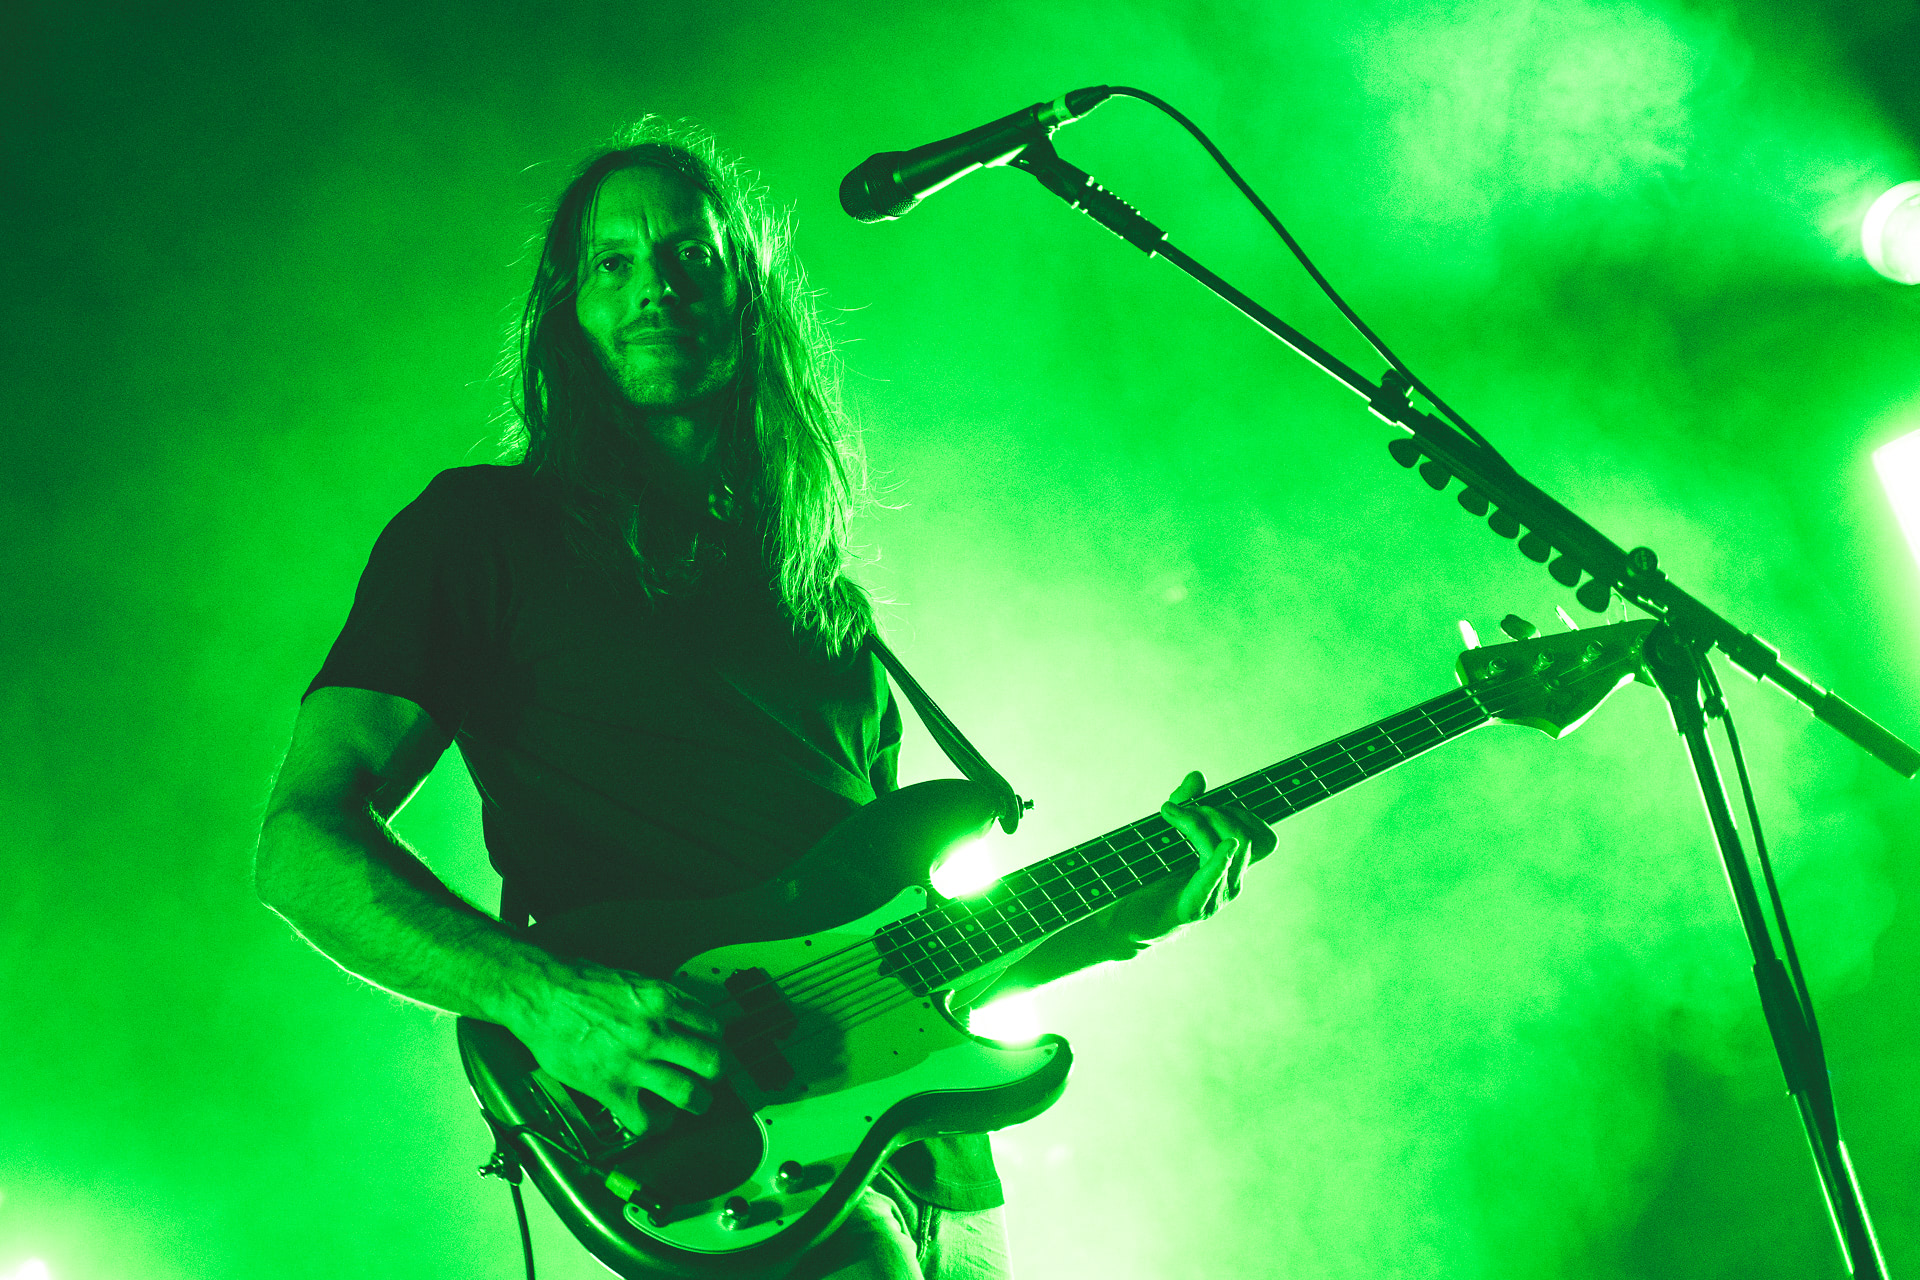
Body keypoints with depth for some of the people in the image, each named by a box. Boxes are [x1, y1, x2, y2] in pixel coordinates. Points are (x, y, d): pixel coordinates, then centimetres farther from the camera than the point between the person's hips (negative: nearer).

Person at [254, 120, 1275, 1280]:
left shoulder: (828, 604, 20)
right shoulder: (485, 531, 6)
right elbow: (303, 835, -3)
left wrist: (1136, 913, 11)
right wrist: (541, 997, -18)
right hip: (698, 1136, -5)